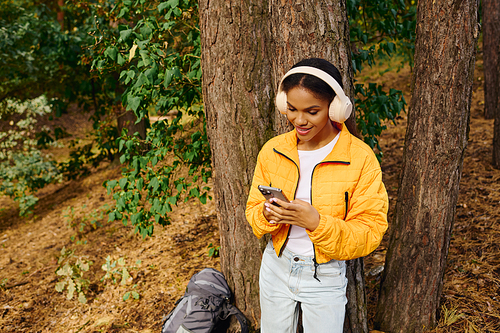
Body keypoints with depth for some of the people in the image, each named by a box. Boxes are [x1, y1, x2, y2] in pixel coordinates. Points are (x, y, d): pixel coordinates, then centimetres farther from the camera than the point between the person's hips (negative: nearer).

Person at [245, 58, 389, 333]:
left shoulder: (361, 159, -17)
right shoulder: (272, 150, -6)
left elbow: (369, 234, -16)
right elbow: (253, 208, 3)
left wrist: (317, 222, -31)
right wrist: (267, 213, -21)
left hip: (325, 278, -3)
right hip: (276, 268, 3)